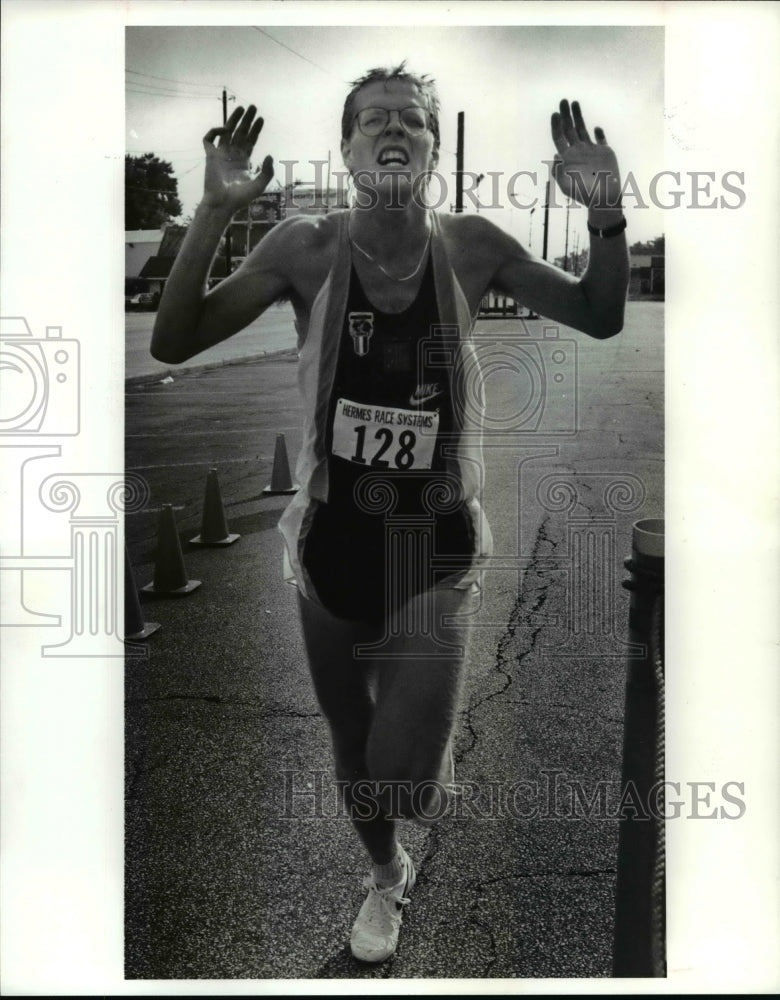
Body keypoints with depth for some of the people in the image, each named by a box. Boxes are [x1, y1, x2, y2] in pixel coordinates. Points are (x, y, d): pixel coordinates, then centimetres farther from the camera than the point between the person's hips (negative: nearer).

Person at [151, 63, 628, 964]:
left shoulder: (470, 247, -7)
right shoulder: (305, 247, -8)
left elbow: (600, 318, 2)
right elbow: (173, 343, -11)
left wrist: (606, 216, -16)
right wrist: (215, 212, -23)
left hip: (434, 556, -1)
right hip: (331, 552, 1)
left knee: (403, 781, -7)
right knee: (354, 755, 20)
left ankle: (433, 763, 31)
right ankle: (386, 874, 51)